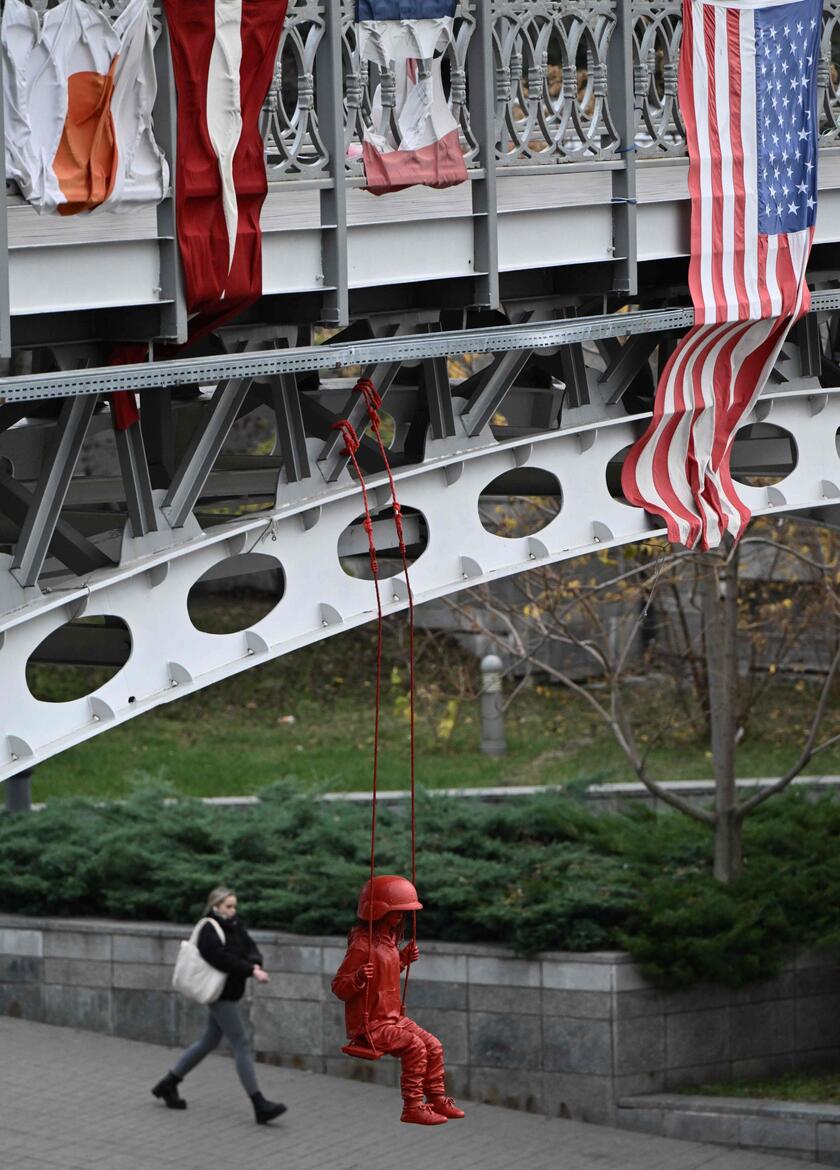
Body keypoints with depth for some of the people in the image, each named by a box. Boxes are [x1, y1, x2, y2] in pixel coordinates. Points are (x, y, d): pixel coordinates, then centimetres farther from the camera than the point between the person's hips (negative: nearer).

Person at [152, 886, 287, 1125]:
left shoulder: (234, 925, 9)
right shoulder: (209, 931, -16)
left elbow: (250, 947, 2)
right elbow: (224, 959, -27)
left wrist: (255, 964, -19)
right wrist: (252, 971, -27)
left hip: (230, 994, 10)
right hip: (221, 995, -10)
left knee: (209, 1042, 19)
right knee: (241, 1046, -10)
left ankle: (168, 1085, 31)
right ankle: (260, 1106, -11)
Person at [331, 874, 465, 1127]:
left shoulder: (388, 939, 10)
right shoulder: (362, 945, -20)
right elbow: (339, 987, -19)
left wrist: (403, 959, 15)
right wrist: (359, 978, -38)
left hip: (393, 1017, 9)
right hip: (369, 1024, -9)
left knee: (433, 1046, 1)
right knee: (414, 1047, -24)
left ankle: (436, 1098, 12)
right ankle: (412, 1108, -19)